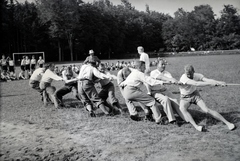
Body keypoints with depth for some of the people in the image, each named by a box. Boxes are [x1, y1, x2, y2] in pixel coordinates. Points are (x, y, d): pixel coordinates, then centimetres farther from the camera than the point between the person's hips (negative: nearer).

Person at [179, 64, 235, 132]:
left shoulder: (197, 75, -17)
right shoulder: (183, 78, -31)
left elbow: (207, 79, -32)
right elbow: (196, 84, -43)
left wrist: (219, 82, -50)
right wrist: (210, 84, -52)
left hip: (195, 94, 2)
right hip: (185, 98, -2)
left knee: (207, 110, -15)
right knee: (182, 109, -33)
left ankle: (227, 123, -8)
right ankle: (196, 126, -36)